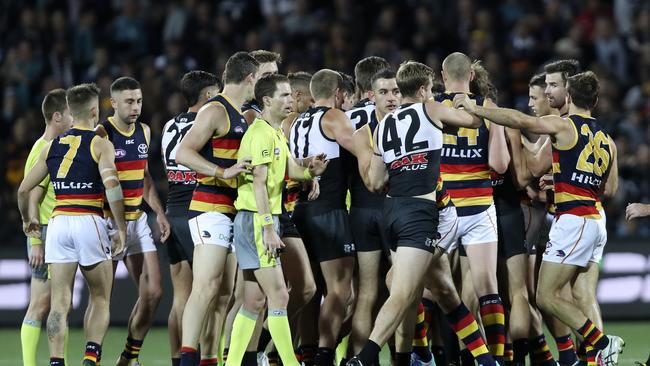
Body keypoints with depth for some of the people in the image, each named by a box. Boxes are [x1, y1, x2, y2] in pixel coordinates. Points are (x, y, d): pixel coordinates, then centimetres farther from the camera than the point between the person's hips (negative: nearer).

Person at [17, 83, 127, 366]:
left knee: (60, 301, 3)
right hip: (89, 223, -3)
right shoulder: (100, 144, -1)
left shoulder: (52, 146, 13)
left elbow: (24, 189, 15)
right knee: (100, 299, 11)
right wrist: (121, 229, -12)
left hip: (58, 223, 3)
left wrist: (27, 221, 33)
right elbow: (111, 185, -16)